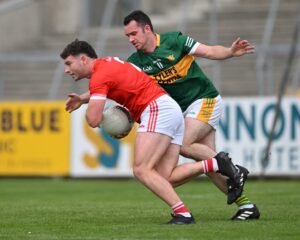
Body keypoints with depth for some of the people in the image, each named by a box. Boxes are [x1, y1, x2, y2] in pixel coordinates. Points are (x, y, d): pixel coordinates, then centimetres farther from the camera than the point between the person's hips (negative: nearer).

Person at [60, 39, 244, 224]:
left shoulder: (99, 75, -9)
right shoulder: (106, 63, 21)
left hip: (158, 109, -10)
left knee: (142, 170, -15)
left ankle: (183, 214, -25)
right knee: (164, 178, -2)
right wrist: (82, 98, 29)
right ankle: (216, 164, -9)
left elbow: (93, 120, -16)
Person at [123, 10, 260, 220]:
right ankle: (246, 205, 5)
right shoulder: (135, 62, 0)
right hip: (183, 109, 6)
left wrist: (231, 52, -31)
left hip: (205, 99, -6)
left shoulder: (173, 41, -12)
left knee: (183, 144, -24)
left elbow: (210, 52, -13)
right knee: (207, 159, -1)